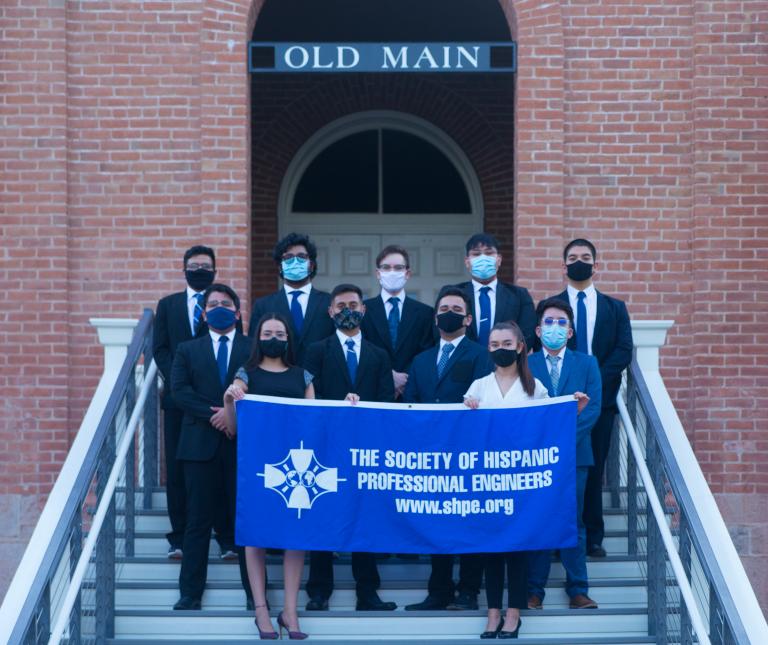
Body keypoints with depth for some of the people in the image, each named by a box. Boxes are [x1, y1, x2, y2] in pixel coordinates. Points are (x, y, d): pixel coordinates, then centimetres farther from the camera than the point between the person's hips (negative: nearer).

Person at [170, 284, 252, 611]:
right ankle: (190, 593, 6)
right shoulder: (187, 350, 13)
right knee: (198, 521, 3)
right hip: (201, 445, 1)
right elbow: (180, 390, -1)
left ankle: (254, 593, 6)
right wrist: (213, 414, -13)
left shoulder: (255, 349, 9)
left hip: (244, 443, -1)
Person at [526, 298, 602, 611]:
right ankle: (534, 591, 5)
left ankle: (578, 590, 7)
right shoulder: (524, 365, 7)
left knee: (574, 522, 3)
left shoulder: (586, 364, 9)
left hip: (575, 453, 1)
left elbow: (592, 408, -1)